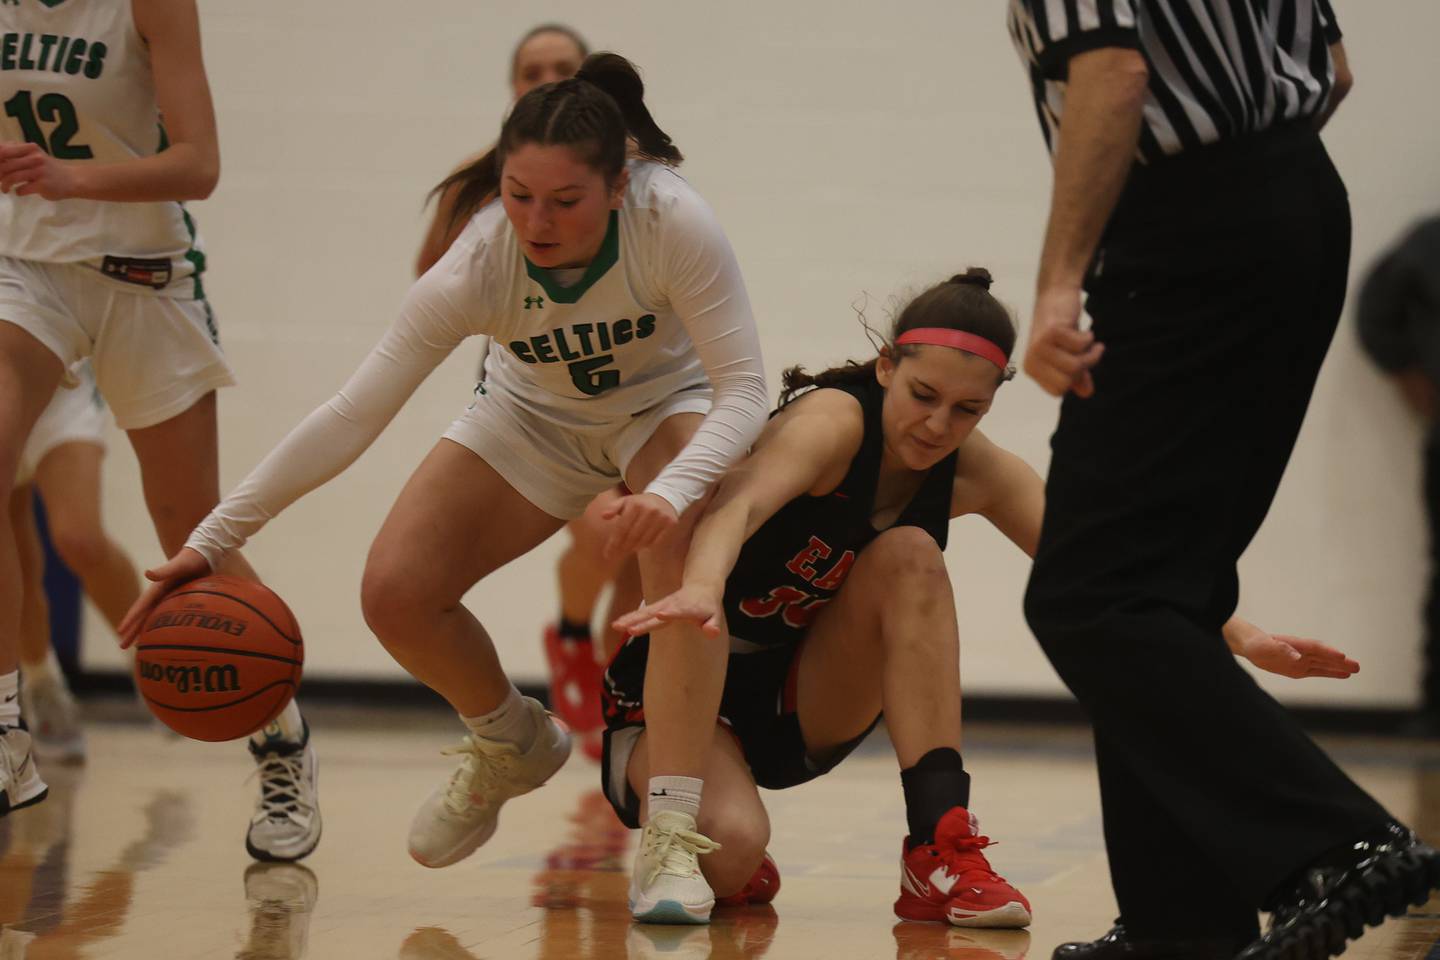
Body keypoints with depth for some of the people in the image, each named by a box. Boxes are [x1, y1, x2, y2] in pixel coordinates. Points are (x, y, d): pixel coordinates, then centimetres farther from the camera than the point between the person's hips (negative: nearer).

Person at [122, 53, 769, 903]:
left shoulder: (673, 221, -36)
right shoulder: (478, 268, -31)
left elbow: (744, 389, -32)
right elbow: (351, 418, -28)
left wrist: (671, 490, -52)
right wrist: (213, 539, -33)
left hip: (669, 409, -2)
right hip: (537, 417, 3)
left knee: (676, 533, -37)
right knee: (396, 595, -14)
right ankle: (510, 745, 21)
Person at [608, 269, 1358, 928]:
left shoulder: (974, 473, -5)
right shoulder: (834, 420, -24)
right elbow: (739, 506, -43)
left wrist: (1242, 638, -27)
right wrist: (702, 590, -66)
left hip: (801, 706, 6)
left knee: (908, 558, -22)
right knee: (728, 851, -36)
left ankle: (941, 855, -18)